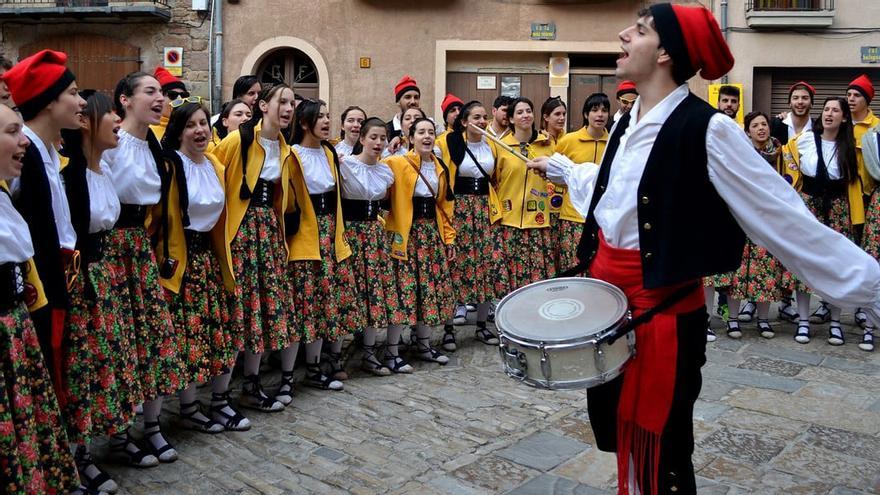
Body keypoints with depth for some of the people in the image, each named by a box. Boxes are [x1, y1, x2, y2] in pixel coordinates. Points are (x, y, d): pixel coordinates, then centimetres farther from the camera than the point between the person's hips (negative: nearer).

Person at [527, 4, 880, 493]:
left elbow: (786, 218, -18)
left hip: (662, 308, -7)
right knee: (620, 434, 21)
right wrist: (557, 165, 43)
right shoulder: (627, 124, 6)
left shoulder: (706, 130, -18)